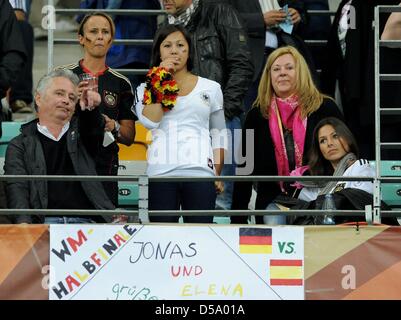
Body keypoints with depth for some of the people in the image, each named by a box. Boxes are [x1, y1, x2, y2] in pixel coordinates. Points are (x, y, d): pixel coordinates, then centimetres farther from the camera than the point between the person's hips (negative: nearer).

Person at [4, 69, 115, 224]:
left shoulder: (79, 132, 22)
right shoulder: (20, 145, 15)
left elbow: (93, 129, -3)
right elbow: (16, 188, 1)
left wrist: (91, 108, -28)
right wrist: (23, 222, -19)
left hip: (85, 223, 2)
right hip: (43, 223, -2)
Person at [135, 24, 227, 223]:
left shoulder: (211, 88, 15)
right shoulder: (146, 87, 14)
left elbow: (218, 136, 18)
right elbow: (149, 121, -6)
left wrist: (217, 175, 10)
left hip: (200, 171, 0)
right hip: (161, 172, 0)